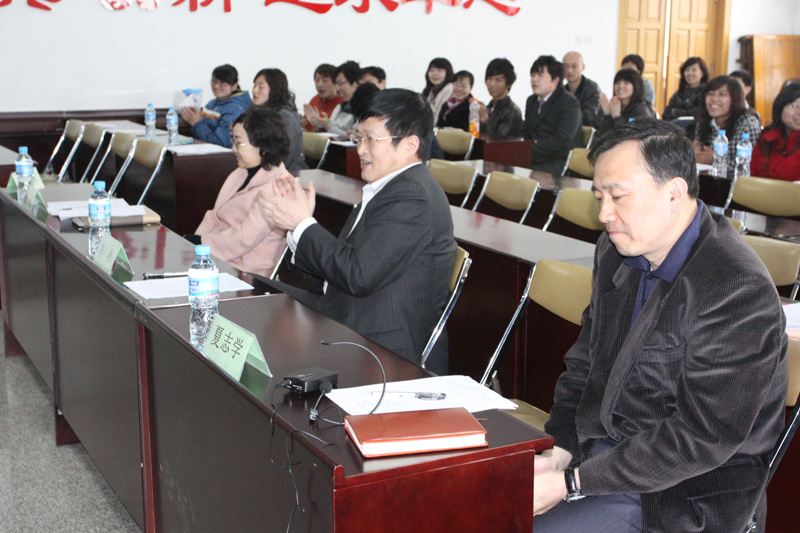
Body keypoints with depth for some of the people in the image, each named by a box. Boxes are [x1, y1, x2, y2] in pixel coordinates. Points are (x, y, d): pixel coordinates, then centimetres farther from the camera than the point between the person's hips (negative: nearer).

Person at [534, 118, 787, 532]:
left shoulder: (739, 293, -23)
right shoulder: (616, 253, 3)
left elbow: (702, 439, -23)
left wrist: (570, 483, -23)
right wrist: (557, 454, -5)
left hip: (683, 493, -7)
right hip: (598, 446, 7)